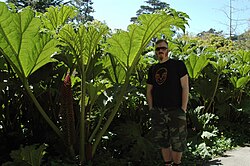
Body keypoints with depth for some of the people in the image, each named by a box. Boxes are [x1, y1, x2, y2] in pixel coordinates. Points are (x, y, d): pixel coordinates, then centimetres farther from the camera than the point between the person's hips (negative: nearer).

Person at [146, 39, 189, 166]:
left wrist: (183, 108, -11)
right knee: (162, 142, 11)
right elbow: (149, 90, 18)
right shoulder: (152, 69, 14)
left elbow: (185, 87, -4)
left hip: (175, 111, -4)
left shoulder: (178, 64, 1)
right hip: (157, 111, 4)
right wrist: (151, 108, 6)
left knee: (177, 143, 0)